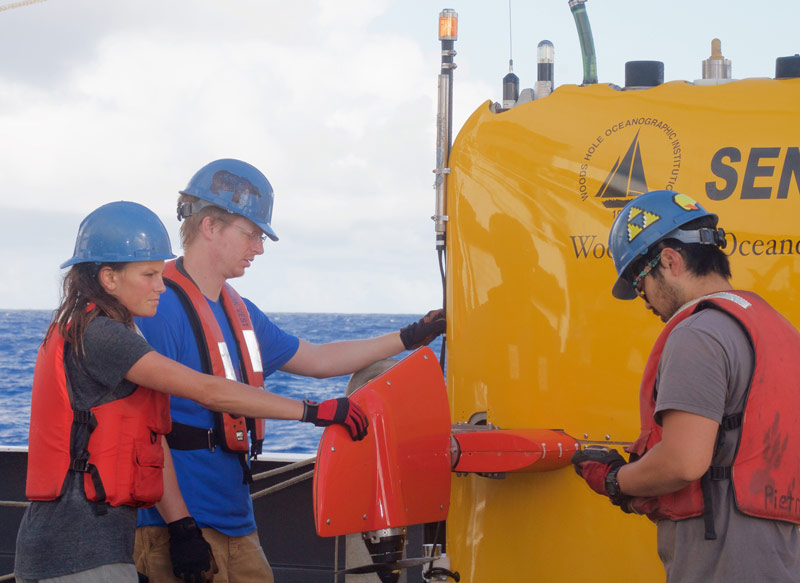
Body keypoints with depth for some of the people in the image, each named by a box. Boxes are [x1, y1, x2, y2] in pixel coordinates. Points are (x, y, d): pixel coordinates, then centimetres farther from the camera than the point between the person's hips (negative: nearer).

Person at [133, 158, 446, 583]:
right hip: (178, 529, -9)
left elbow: (316, 360, 27)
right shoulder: (160, 308, -14)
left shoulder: (241, 313, 15)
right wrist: (179, 528, -21)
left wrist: (409, 338, 25)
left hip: (236, 525, 9)